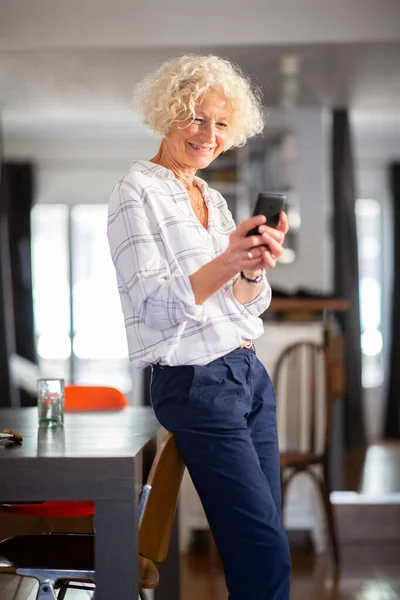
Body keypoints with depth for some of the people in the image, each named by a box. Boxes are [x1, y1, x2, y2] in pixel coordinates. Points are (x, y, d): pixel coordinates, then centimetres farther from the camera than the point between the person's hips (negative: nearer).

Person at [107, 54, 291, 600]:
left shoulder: (214, 199, 15)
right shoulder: (138, 191, -7)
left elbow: (250, 304, 12)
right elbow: (152, 306, -16)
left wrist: (255, 269, -11)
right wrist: (226, 262, -30)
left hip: (248, 371, 8)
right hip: (196, 384, -7)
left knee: (258, 544, 9)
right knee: (267, 554, -8)